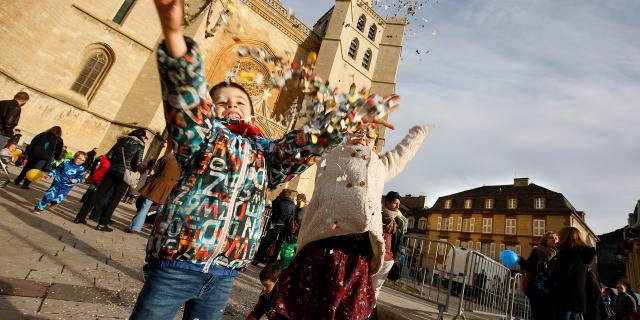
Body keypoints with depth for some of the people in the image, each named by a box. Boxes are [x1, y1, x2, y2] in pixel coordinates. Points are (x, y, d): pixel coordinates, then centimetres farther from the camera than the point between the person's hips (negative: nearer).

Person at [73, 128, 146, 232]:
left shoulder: (122, 141, 12)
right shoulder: (140, 146, -4)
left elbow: (109, 156, 9)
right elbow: (137, 164, -11)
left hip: (112, 171, 5)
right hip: (124, 175, -5)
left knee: (98, 193, 10)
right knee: (114, 200, 3)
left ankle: (80, 217, 14)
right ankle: (102, 224, 6)